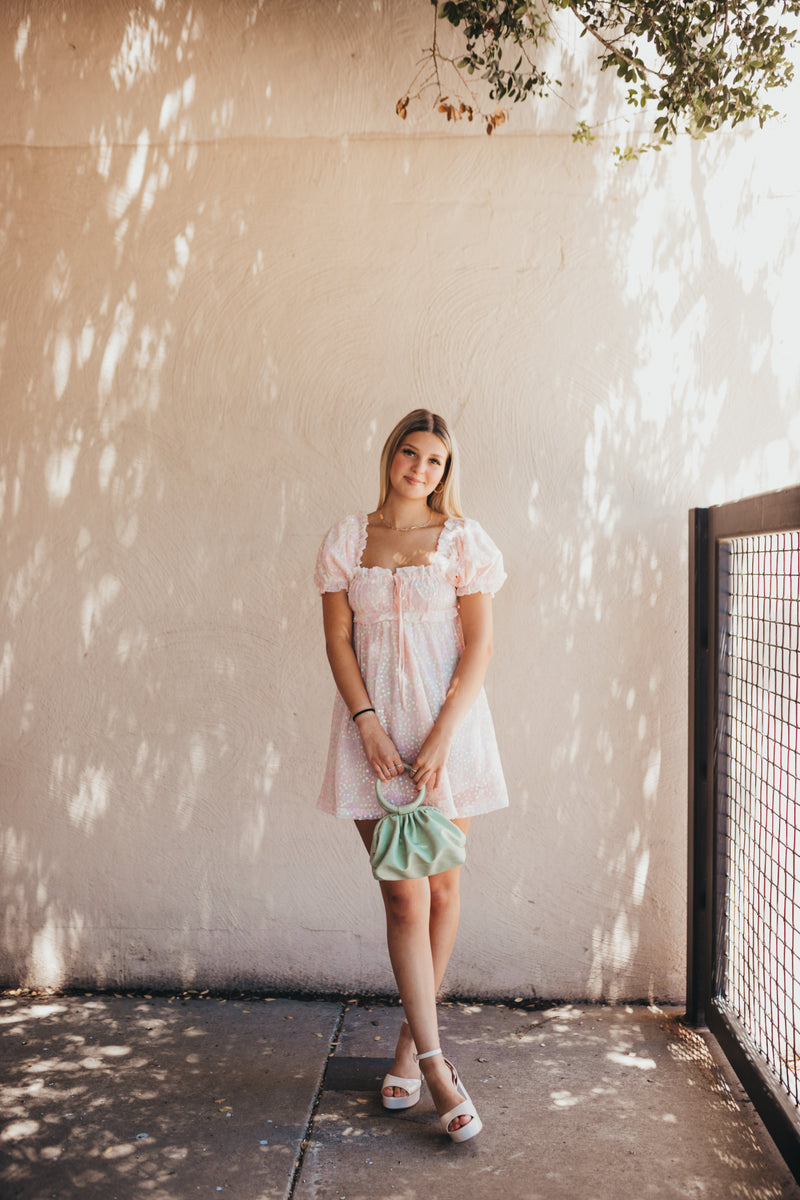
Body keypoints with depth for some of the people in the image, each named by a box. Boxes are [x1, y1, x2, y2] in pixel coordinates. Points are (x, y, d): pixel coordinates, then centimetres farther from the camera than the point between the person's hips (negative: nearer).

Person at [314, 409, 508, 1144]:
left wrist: (441, 739, -12)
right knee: (404, 896, -3)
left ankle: (411, 1041, 26)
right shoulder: (347, 539, 7)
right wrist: (366, 722, -9)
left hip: (447, 727, 0)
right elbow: (337, 639, 4)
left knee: (442, 889, 7)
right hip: (374, 729, 0)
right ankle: (435, 1065, 5)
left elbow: (479, 646, -3)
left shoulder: (462, 540, 2)